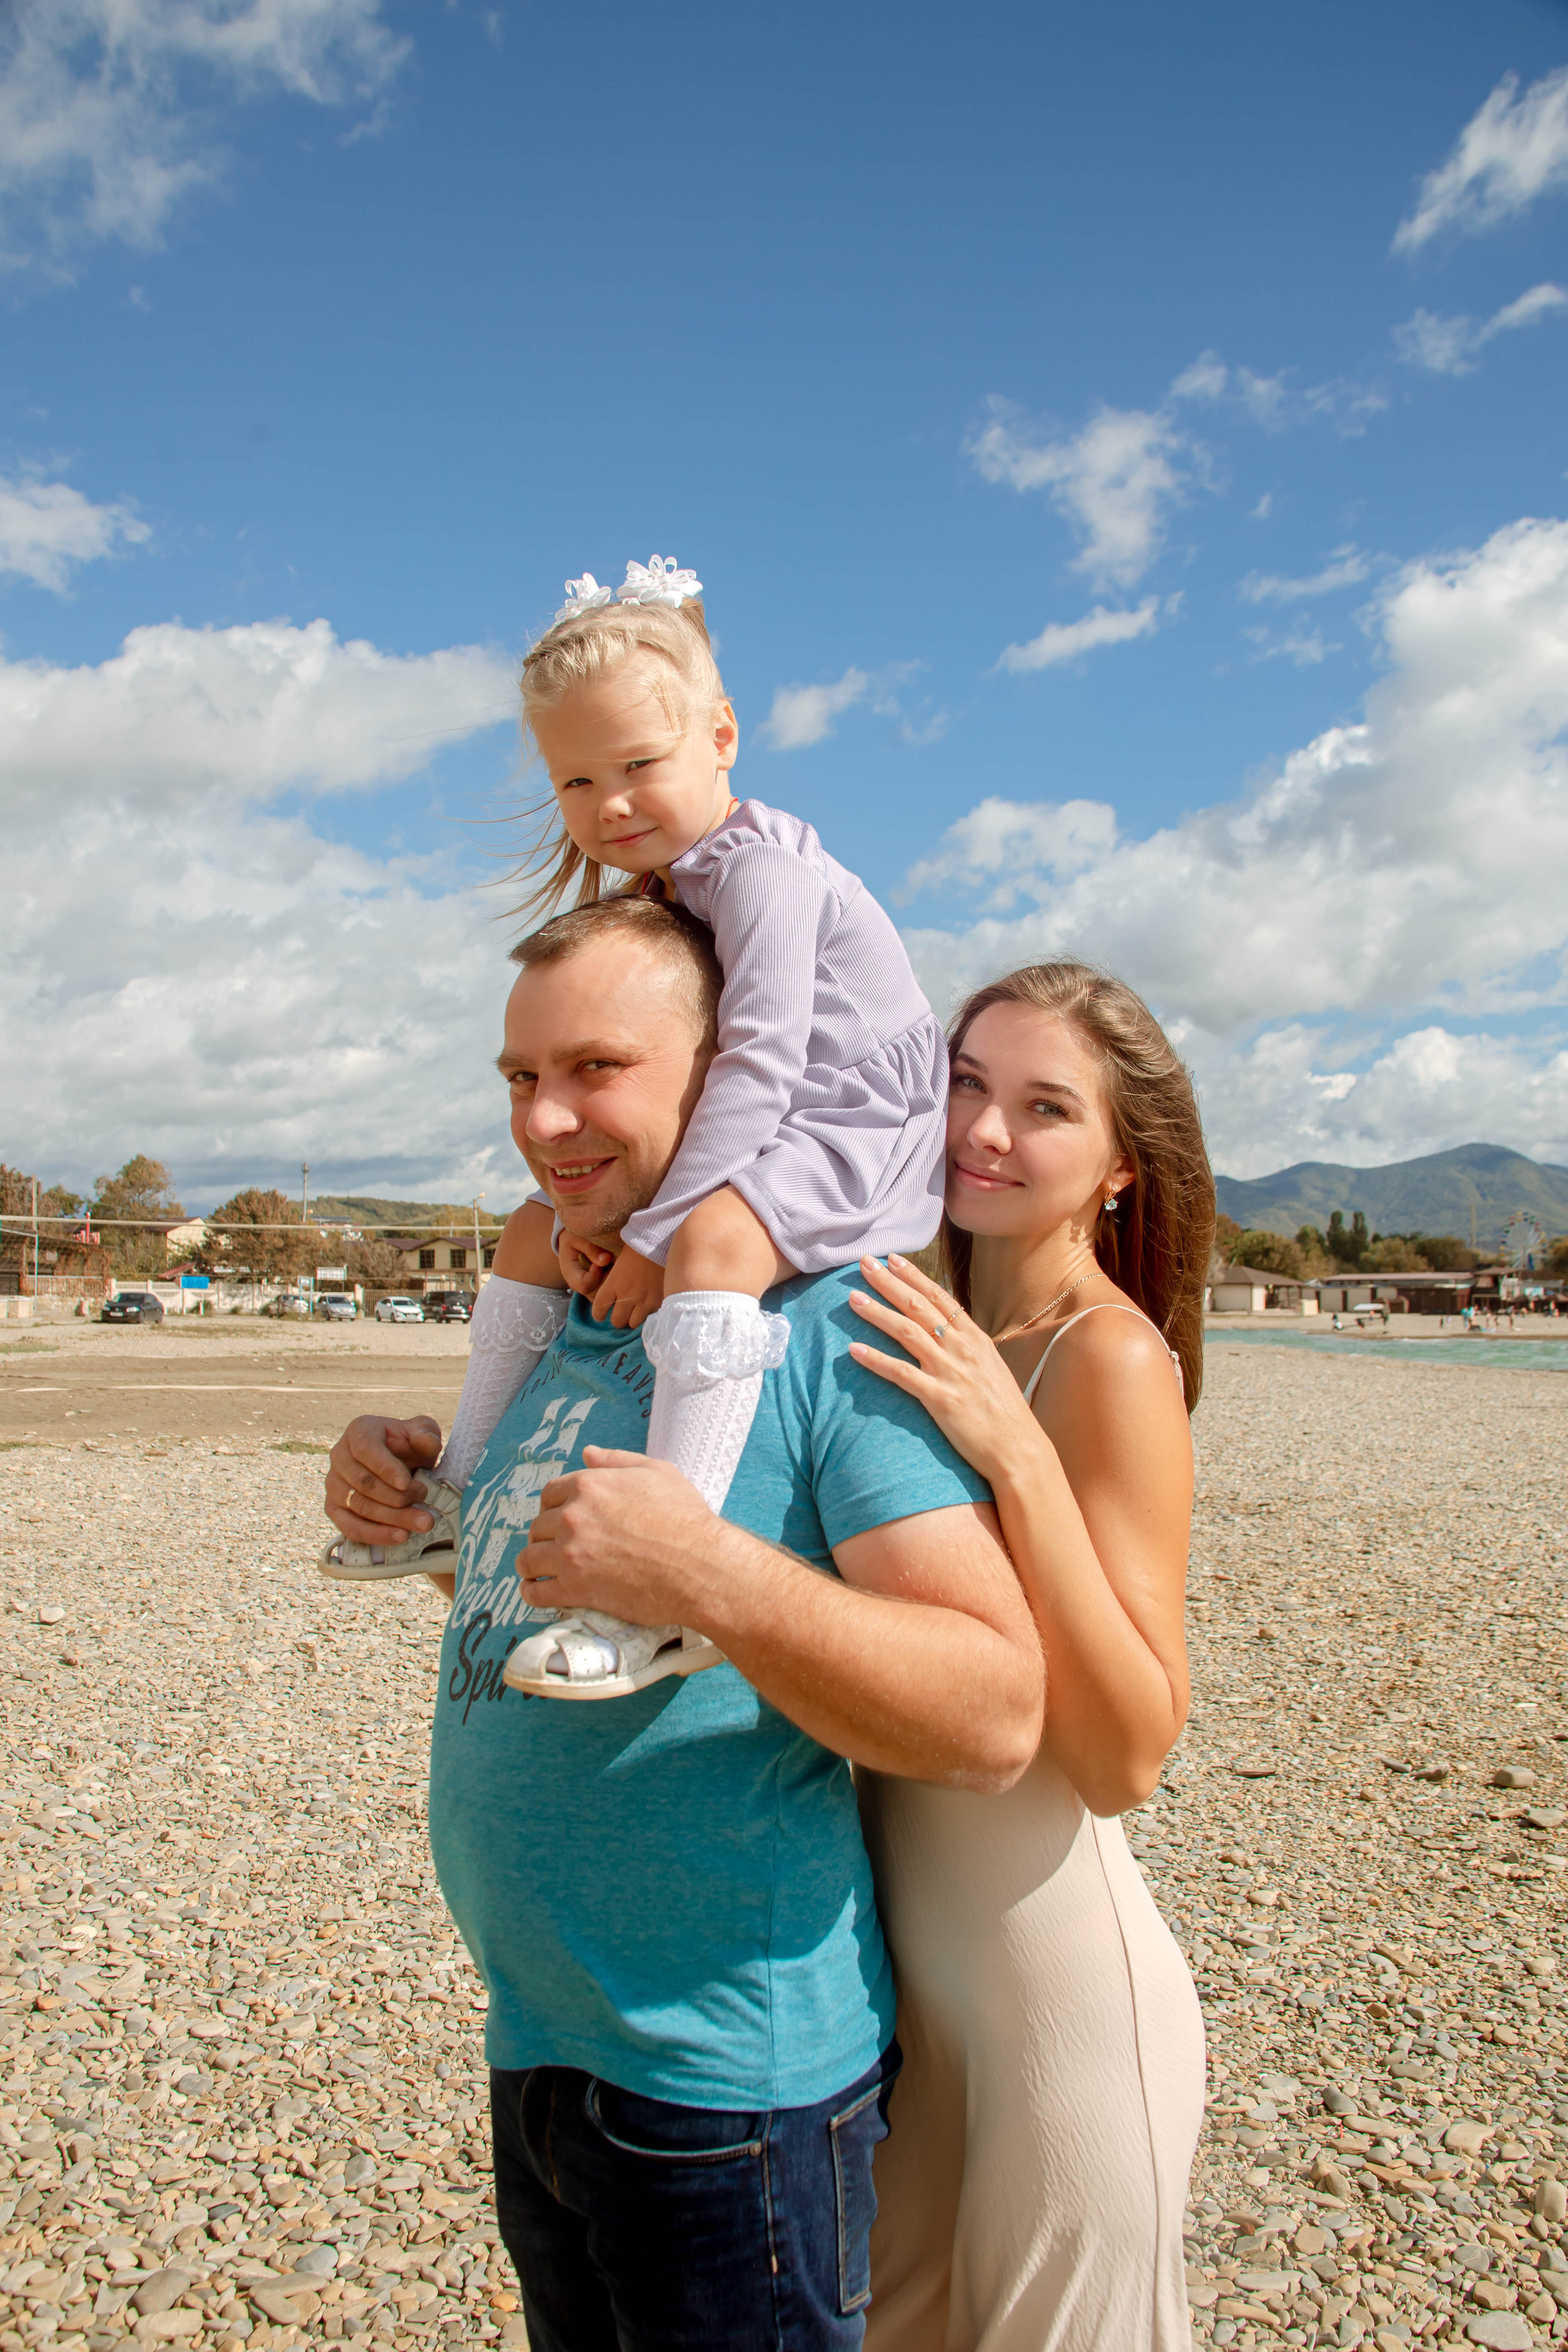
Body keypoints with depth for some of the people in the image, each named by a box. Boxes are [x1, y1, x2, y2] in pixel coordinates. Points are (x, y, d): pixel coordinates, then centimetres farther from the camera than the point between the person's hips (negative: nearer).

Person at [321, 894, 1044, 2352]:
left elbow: (995, 1716, -25)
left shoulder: (829, 1328, -19)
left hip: (723, 2082, -8)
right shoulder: (577, 1327, 6)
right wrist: (413, 1507, 0)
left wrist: (711, 1577, -36)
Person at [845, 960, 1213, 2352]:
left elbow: (1127, 1757, -22)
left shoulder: (1112, 1355, -18)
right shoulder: (931, 1340, 0)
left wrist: (1016, 1453, -31)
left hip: (1060, 1980, -6)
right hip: (895, 1960, 7)